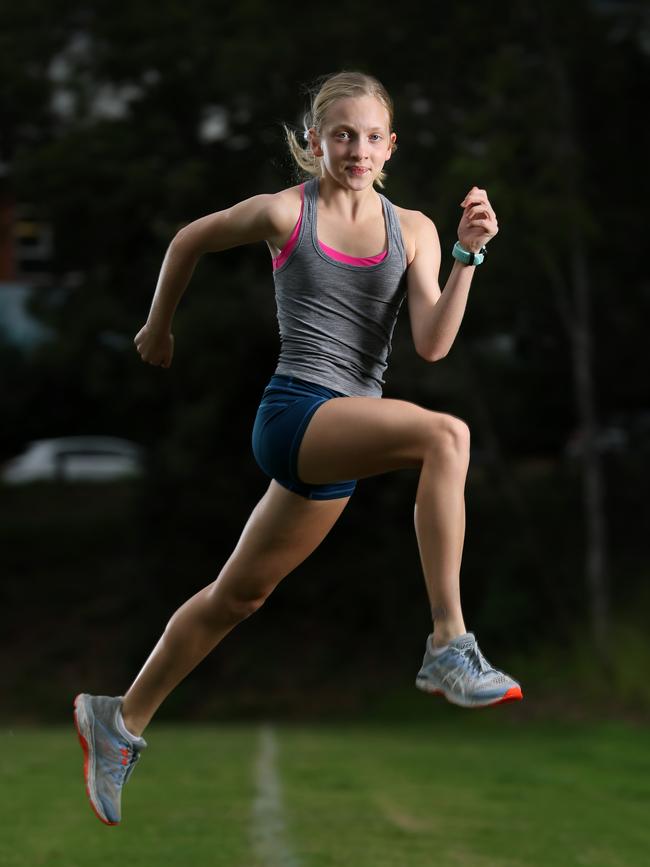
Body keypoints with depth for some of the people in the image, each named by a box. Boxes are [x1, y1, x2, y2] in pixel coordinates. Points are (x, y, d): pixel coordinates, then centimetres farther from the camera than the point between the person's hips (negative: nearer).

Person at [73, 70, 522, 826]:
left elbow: (432, 344, -3)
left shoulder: (412, 230, 7)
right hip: (293, 413, -5)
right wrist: (159, 328, 25)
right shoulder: (284, 213, -2)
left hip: (344, 438, 5)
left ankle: (120, 721, 32)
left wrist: (468, 255, -14)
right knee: (446, 435, -30)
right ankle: (449, 647, -30)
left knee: (237, 596, 16)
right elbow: (190, 240, 15)